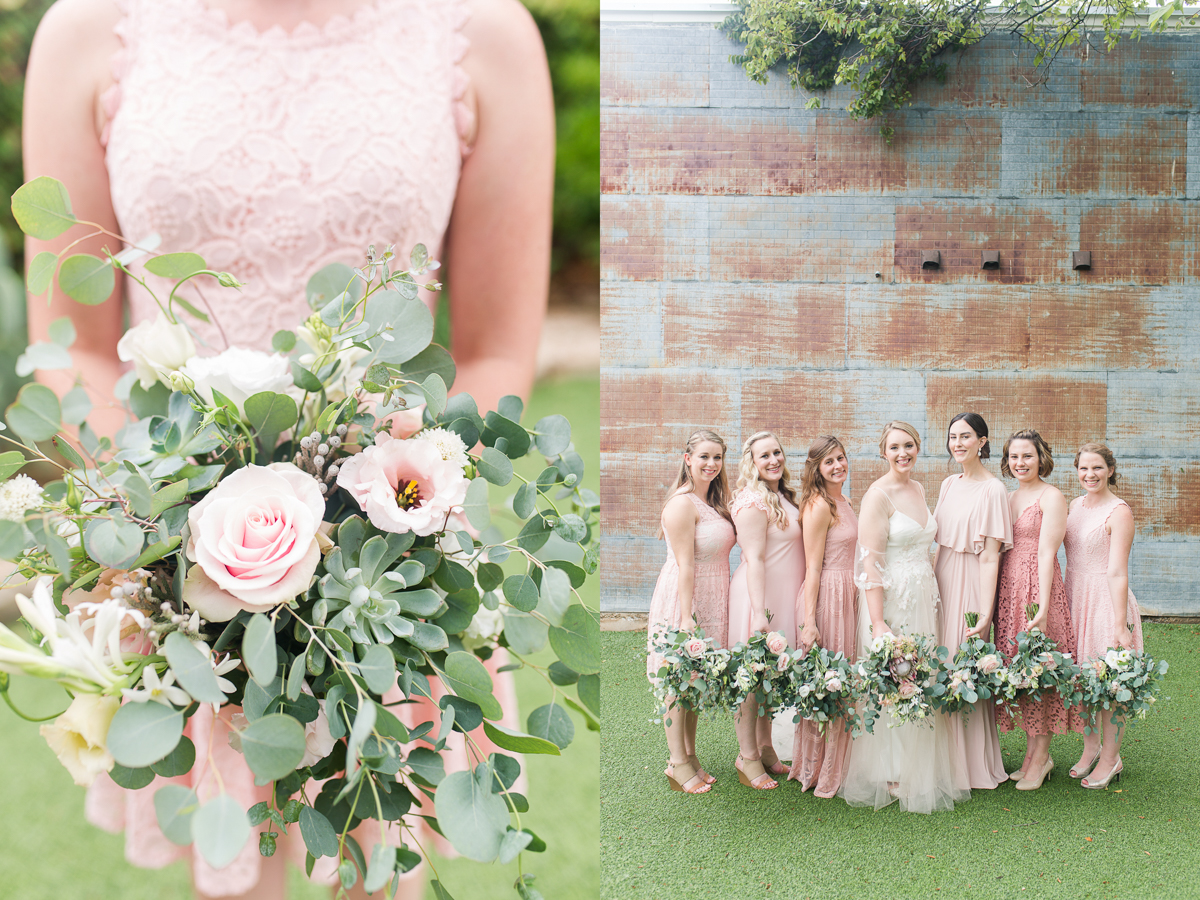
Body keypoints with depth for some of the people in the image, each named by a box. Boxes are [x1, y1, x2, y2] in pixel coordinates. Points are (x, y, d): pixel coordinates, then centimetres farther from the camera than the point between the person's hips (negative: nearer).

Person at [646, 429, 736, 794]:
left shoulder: (713, 501, 11)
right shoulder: (683, 504, -17)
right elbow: (684, 564, -20)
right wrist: (687, 617, -22)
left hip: (711, 600, 9)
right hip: (683, 599, -9)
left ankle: (690, 756, 25)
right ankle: (678, 764, 9)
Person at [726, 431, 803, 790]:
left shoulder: (783, 497, 13)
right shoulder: (753, 501, -16)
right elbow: (754, 559, -20)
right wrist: (759, 612, -24)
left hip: (783, 597, 9)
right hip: (761, 597, -9)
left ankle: (765, 748, 27)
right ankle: (747, 756, 9)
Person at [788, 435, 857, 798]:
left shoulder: (843, 502, 15)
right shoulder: (819, 506, -12)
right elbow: (813, 568, -15)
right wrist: (808, 622, -18)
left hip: (848, 597, 9)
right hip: (826, 597, -9)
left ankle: (835, 765, 23)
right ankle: (818, 772, 8)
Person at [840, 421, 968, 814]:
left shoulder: (918, 490, 11)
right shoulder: (878, 494, -13)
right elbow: (870, 563, -17)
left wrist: (932, 598, 17)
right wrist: (877, 622, -22)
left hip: (923, 595, 8)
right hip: (890, 596, -7)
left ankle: (920, 772, 23)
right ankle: (890, 777, 10)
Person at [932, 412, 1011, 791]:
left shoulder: (992, 490, -10)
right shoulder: (949, 484, 12)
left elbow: (990, 556, -14)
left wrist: (985, 613, -18)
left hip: (970, 585, -7)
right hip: (942, 580, 7)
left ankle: (973, 765, 9)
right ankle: (947, 759, 19)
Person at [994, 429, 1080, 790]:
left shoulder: (1051, 497, -6)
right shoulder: (1008, 498, 16)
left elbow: (1046, 553, -13)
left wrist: (1042, 607, -18)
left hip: (1037, 586, -7)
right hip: (1008, 588, 7)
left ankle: (1039, 756, 6)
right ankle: (1035, 754, 15)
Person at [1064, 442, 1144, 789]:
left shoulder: (1119, 512, -11)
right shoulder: (1075, 505, 10)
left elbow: (1117, 572, -15)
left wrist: (1120, 624, -17)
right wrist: (1064, 601, 12)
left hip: (1106, 600, -7)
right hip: (1074, 596, 7)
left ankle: (1111, 759, 15)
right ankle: (1091, 748, 28)